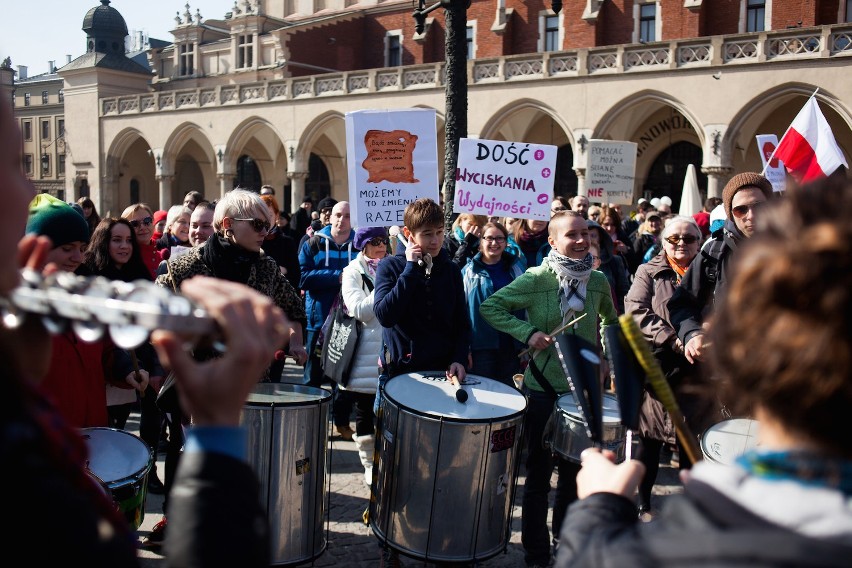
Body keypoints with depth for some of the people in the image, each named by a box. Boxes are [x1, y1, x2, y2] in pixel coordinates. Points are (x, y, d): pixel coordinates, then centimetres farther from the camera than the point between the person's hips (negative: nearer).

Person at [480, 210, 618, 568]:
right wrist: (528, 333, -20)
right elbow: (489, 306, -10)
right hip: (544, 389, -4)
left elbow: (610, 321, 19)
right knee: (539, 474, 7)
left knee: (575, 471, 17)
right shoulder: (535, 279, -12)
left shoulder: (598, 281, 2)